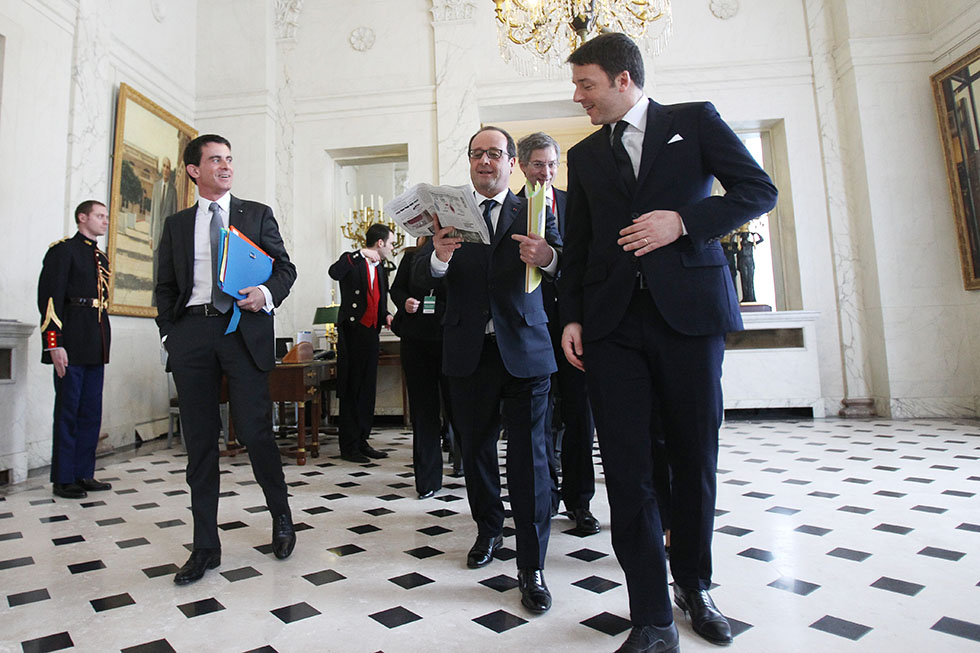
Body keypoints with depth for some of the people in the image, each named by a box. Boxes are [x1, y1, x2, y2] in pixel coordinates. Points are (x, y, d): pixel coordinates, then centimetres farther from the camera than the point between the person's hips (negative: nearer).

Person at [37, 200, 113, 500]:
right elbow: (49, 297, -11)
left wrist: (104, 344, 16)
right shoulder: (63, 250, -3)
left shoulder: (101, 258, 19)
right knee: (68, 411, 0)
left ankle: (84, 474, 18)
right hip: (72, 345, -7)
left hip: (96, 348, 7)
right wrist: (54, 344, -18)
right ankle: (63, 480, 9)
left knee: (91, 411, 10)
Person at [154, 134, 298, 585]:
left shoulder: (257, 214, 12)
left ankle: (282, 517, 19)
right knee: (199, 441, 5)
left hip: (245, 330, -2)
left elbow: (286, 268, 8)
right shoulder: (176, 225, 17)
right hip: (192, 333, 3)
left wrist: (267, 293, -12)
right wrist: (169, 335, 4)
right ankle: (205, 547, 16)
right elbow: (166, 286, 17)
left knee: (254, 431, -7)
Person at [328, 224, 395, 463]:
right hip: (352, 334, -7)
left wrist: (387, 316, 3)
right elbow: (334, 272, -24)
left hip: (371, 335, 7)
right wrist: (360, 254, -24)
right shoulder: (352, 260, -2)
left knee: (368, 391, 9)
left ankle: (362, 441, 19)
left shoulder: (381, 270, 18)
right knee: (351, 391, -3)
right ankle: (349, 446, 5)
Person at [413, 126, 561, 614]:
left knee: (527, 455, -2)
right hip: (468, 352, 2)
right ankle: (488, 530, 37)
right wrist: (438, 256, -27)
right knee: (476, 448, 15)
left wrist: (547, 256, -32)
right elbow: (420, 279, -4)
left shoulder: (533, 211, 6)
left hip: (523, 350, -2)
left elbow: (562, 264, -9)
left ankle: (531, 568, 9)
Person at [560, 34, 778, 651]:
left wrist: (683, 220, -10)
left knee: (694, 461, 7)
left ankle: (695, 588, 31)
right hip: (613, 322, 2)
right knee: (628, 470, -3)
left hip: (689, 311, -2)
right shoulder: (585, 155, 20)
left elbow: (760, 189, 5)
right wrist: (572, 316, 7)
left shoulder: (695, 120, 11)